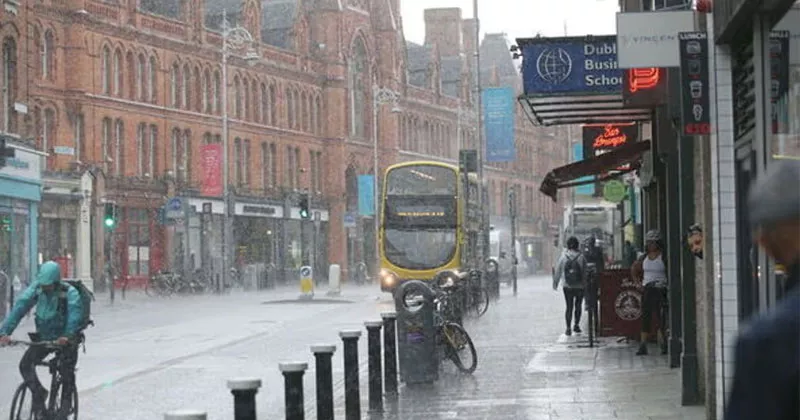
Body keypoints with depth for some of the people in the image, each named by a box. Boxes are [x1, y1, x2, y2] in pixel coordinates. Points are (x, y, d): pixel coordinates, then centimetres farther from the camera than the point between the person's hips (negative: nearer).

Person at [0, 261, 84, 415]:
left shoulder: (70, 293, -23)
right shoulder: (36, 289, -12)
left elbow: (75, 312, -39)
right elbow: (19, 308, -21)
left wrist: (67, 336, -56)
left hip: (66, 340, -3)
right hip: (43, 338, 3)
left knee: (67, 373, -10)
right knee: (25, 365, -16)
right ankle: (39, 394, 0)